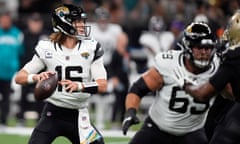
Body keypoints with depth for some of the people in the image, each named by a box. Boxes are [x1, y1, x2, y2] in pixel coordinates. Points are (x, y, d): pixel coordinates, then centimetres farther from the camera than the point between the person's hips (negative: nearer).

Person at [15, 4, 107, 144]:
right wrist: (36, 77, -27)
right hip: (52, 115, -1)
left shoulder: (91, 48, -4)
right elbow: (19, 77, -4)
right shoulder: (46, 48, -5)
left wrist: (79, 86, -30)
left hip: (78, 116, 1)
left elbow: (103, 85, -11)